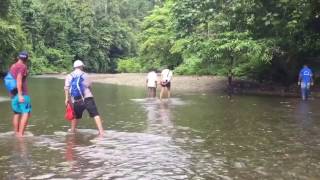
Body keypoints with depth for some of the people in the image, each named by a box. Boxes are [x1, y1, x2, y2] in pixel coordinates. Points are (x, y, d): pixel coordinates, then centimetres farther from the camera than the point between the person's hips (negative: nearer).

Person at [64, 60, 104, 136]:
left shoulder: (69, 76, 11)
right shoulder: (84, 74, 5)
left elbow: (66, 88, 0)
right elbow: (89, 86, 5)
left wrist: (67, 98, 2)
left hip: (76, 101, 4)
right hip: (87, 98, -4)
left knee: (76, 116, 24)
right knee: (96, 114, -10)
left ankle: (72, 130, 37)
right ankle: (101, 131, -23)